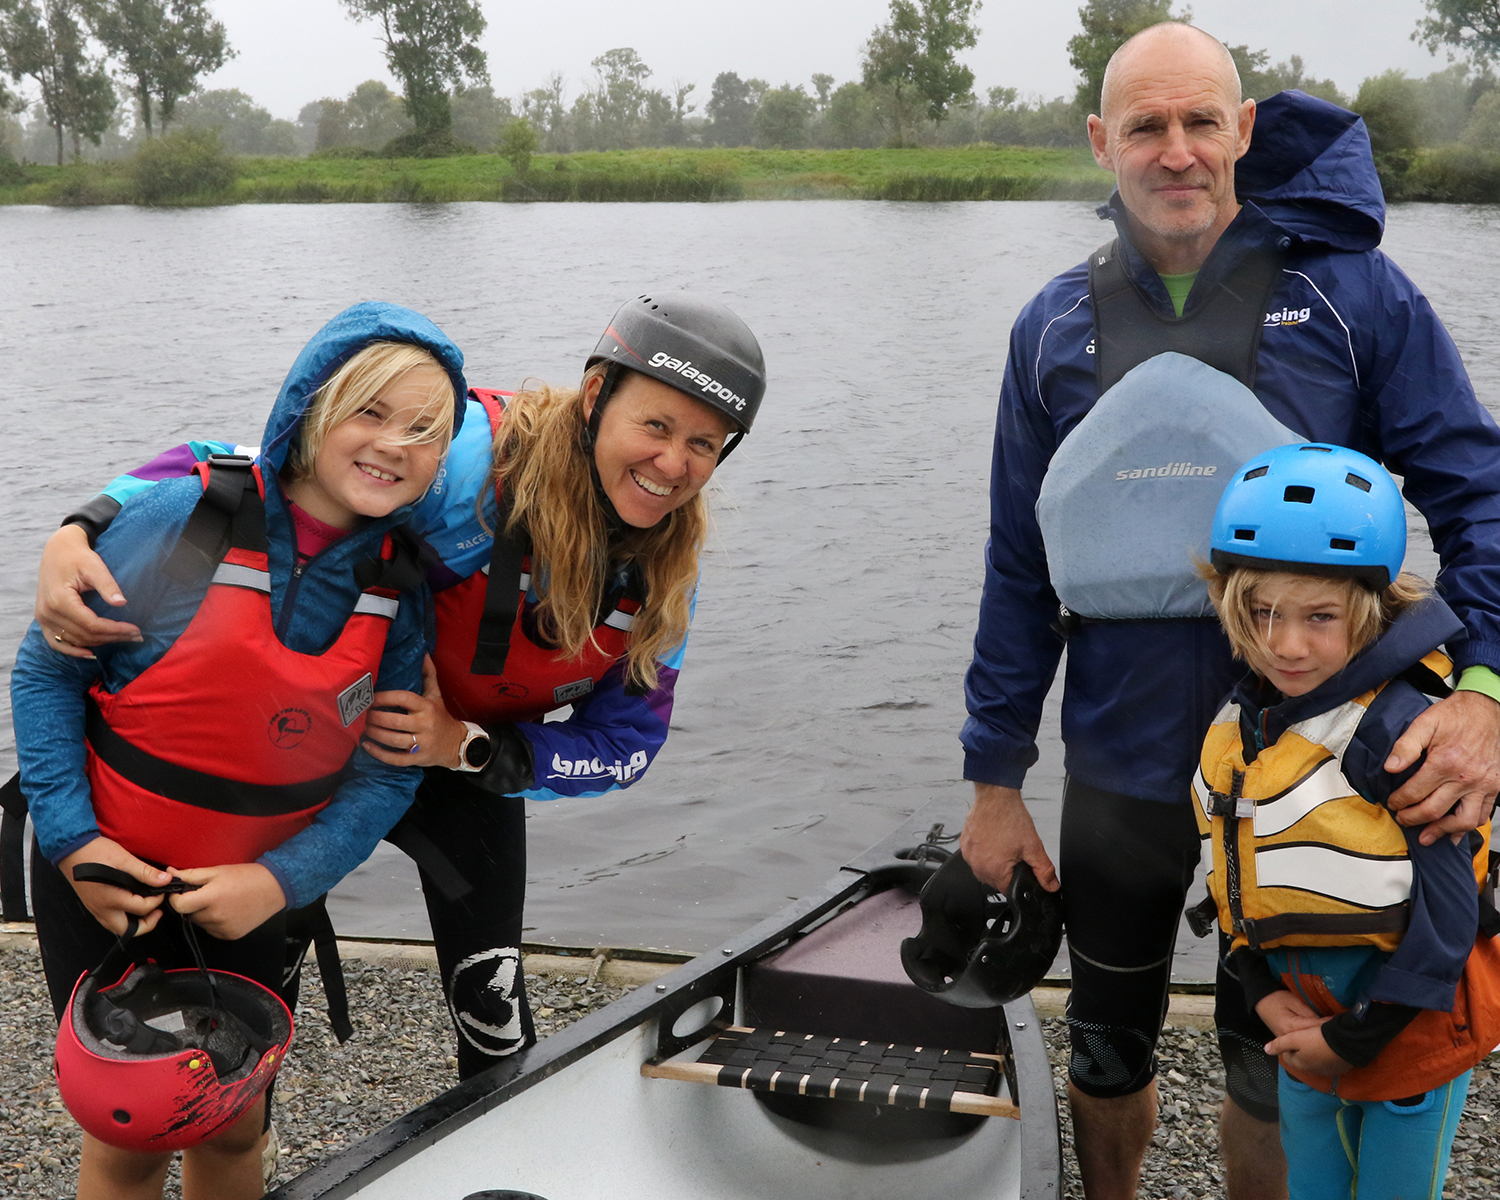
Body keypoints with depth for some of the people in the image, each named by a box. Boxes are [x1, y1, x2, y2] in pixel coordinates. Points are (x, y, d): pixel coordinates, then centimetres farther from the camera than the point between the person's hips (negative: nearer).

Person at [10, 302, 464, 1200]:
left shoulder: (401, 586, -8)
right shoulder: (187, 519, -19)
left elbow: (386, 775, -6)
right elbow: (46, 673, -11)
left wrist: (282, 880, -18)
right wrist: (73, 841, -17)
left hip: (251, 898, 4)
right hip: (105, 886, -3)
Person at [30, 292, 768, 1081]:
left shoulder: (667, 570, -18)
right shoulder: (470, 461, -36)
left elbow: (626, 745, -12)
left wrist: (466, 747, -28)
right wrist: (81, 533, -47)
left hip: (475, 764, 3)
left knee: (490, 1004, 8)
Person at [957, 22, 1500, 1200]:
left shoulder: (1351, 292, -7)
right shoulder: (1057, 327, 0)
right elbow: (1021, 568, 3)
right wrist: (995, 777, 4)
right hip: (1122, 766, 2)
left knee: (1274, 1059, 16)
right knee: (1109, 1045, 20)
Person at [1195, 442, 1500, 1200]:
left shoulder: (1400, 729, -25)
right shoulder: (1240, 724, -2)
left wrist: (1356, 1038, -16)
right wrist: (1264, 993, -4)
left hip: (1409, 1025, -6)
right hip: (1304, 1022, 7)